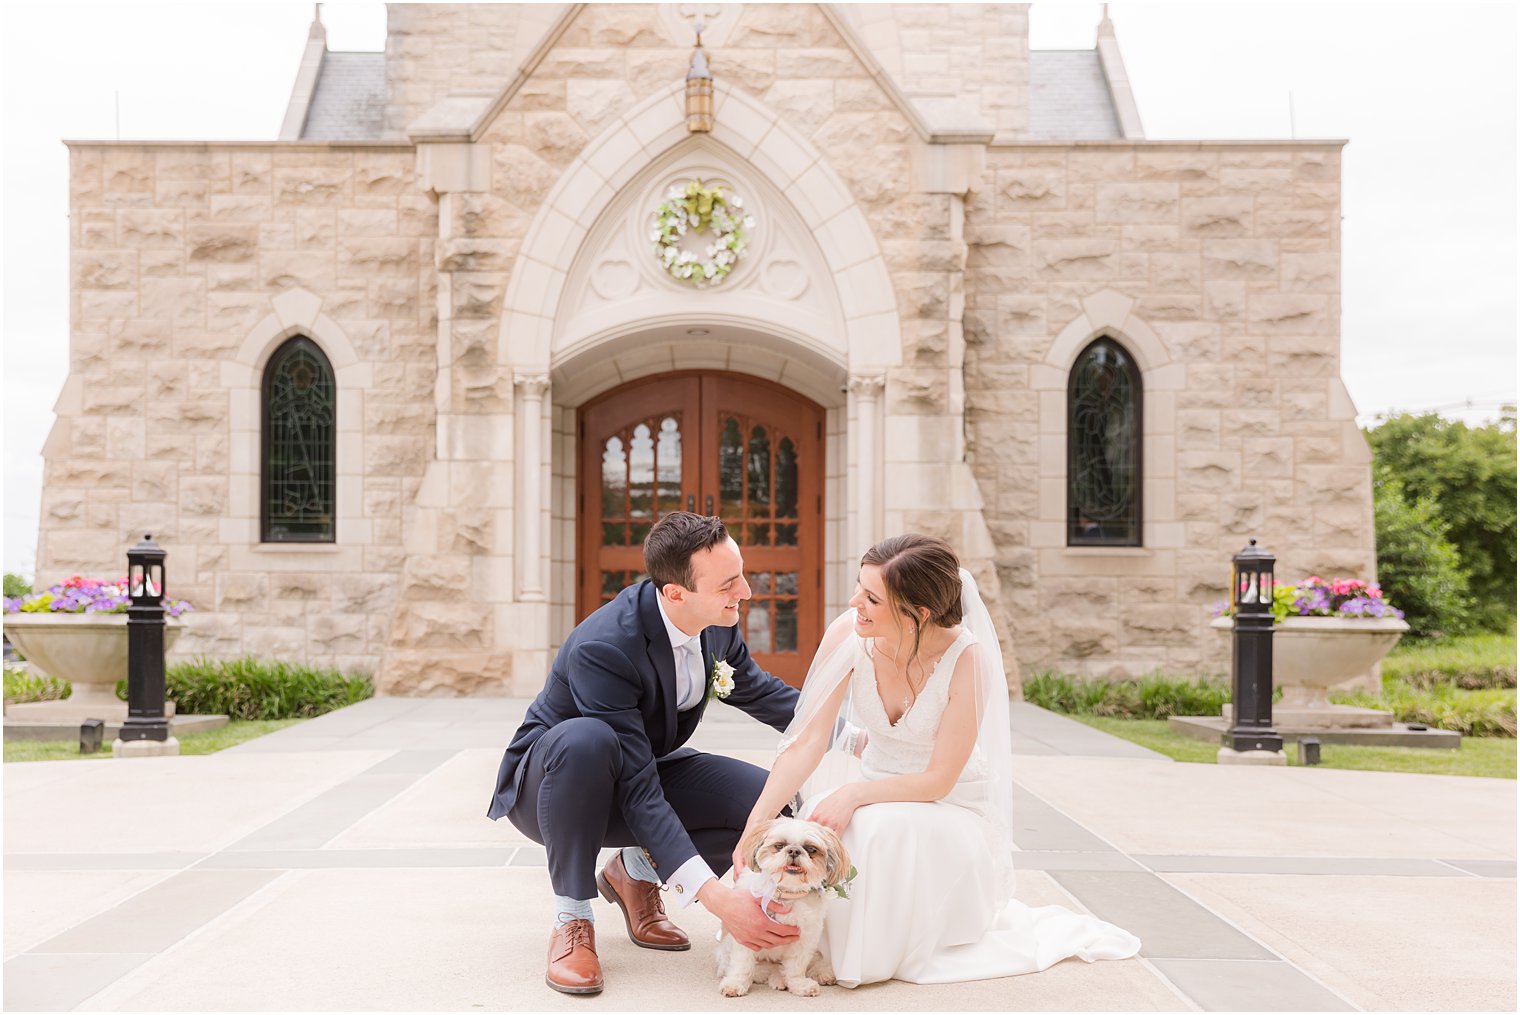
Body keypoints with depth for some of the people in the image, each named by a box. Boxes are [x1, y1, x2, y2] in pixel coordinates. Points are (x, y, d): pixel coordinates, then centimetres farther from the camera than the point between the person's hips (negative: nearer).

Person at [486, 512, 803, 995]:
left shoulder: (718, 621, -14)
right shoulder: (601, 648, -36)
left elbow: (754, 688, 8)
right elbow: (636, 791, -37)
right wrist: (714, 895, -42)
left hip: (645, 765, 6)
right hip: (545, 783, -6)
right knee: (586, 740, -41)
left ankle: (635, 871, 7)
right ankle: (572, 918, -19)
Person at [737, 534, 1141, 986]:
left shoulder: (968, 658, -26)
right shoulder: (847, 635, -17)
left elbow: (937, 780, -21)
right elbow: (808, 741, -16)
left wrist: (855, 793, -33)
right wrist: (755, 825, -25)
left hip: (953, 808, -3)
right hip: (880, 791, 3)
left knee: (882, 830, -35)